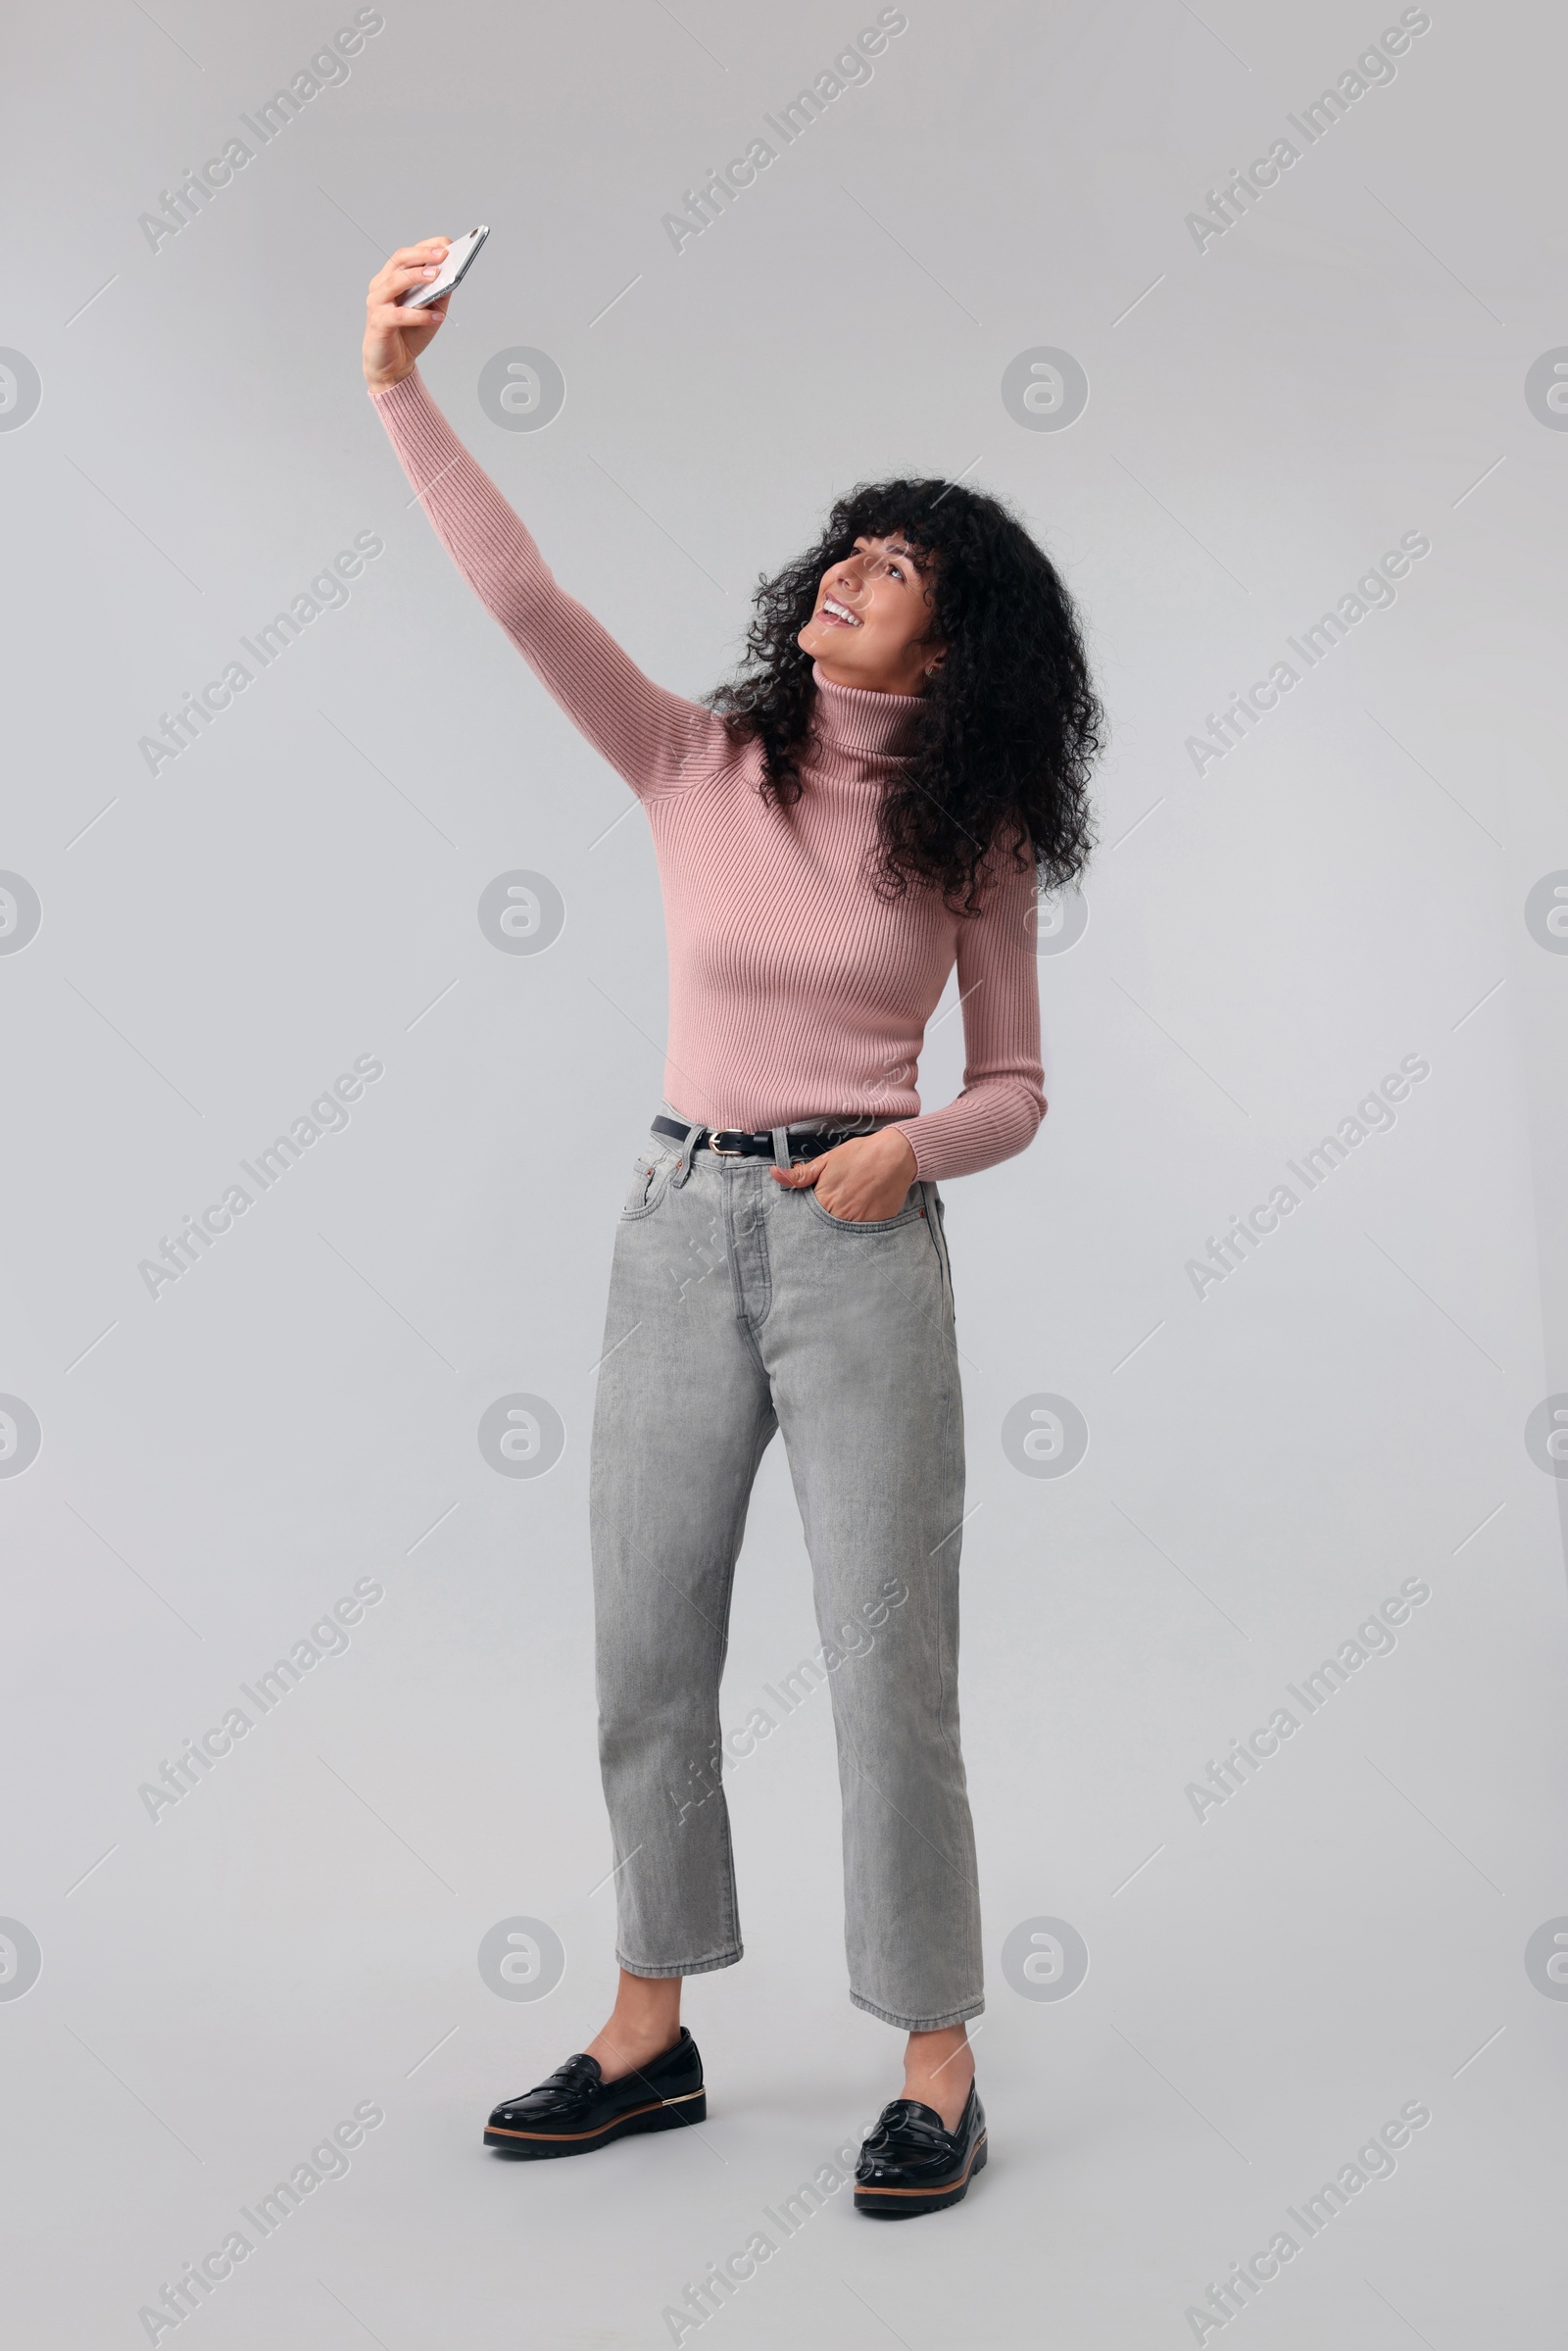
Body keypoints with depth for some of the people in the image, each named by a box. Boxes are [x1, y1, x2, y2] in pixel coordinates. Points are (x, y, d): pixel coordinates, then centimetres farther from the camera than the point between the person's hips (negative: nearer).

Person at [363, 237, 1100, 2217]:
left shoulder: (973, 841, 2)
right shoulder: (699, 764, 4)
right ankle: (648, 2039, 27)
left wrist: (908, 1146, -16)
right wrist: (401, 392, -15)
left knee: (889, 1675, -1)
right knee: (645, 1658, 10)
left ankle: (936, 2073, 15)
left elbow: (1012, 1091, 5)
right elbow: (523, 597, -7)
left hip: (865, 1249, -3)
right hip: (679, 1232, 3)